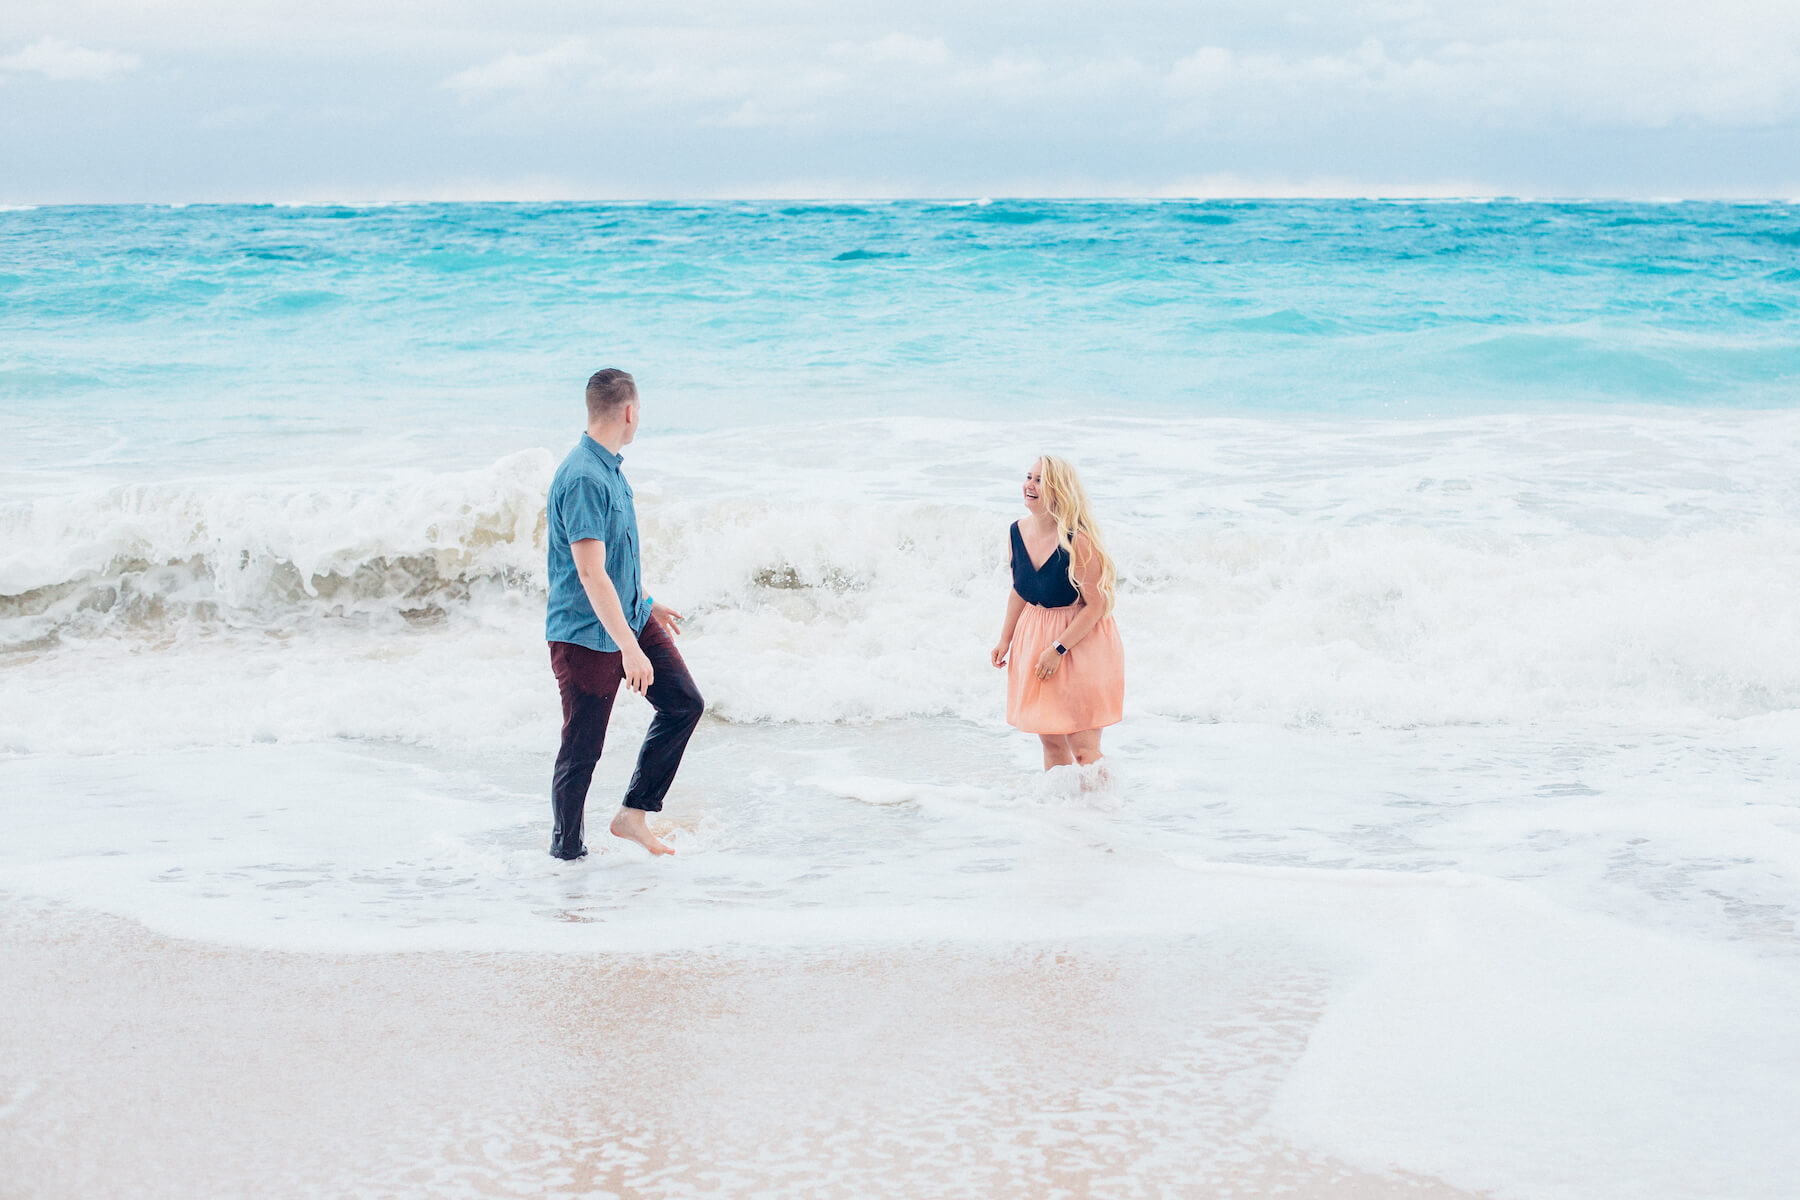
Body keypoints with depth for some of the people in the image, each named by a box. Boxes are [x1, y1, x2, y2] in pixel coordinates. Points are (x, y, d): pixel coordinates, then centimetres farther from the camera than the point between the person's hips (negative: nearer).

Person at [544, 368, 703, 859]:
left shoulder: (610, 468, 9)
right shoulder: (583, 479, -24)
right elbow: (591, 573, -29)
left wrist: (647, 603, 31)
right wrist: (629, 648, -31)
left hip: (631, 617, 10)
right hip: (585, 634, -10)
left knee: (684, 704, 6)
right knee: (582, 748, 0)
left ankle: (632, 814, 13)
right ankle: (566, 849, 16)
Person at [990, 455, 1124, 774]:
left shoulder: (1077, 541, -22)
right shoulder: (1017, 532, -1)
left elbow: (1096, 605, -18)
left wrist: (1058, 649, -19)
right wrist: (1005, 639, 12)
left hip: (1080, 640, -6)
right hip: (1033, 640, 6)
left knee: (1083, 747, -6)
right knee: (1050, 739, 11)